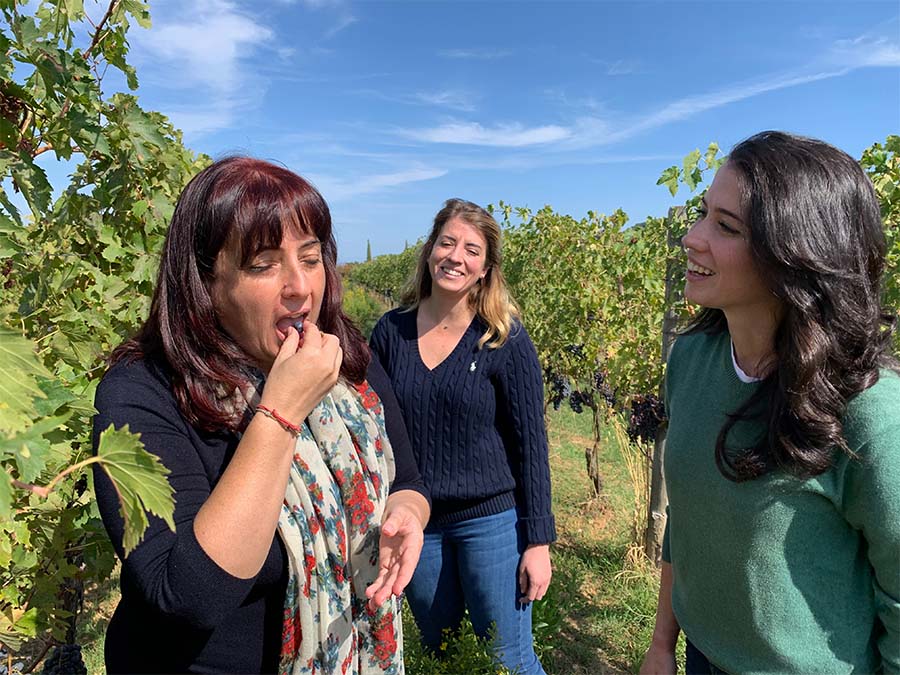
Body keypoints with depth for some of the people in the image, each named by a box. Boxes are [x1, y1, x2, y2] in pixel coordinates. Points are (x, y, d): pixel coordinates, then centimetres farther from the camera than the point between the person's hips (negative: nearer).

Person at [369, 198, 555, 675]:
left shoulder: (505, 340, -11)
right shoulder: (390, 332, -3)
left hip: (491, 521, -3)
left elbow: (530, 445, -8)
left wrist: (538, 541, -8)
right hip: (414, 526, 3)